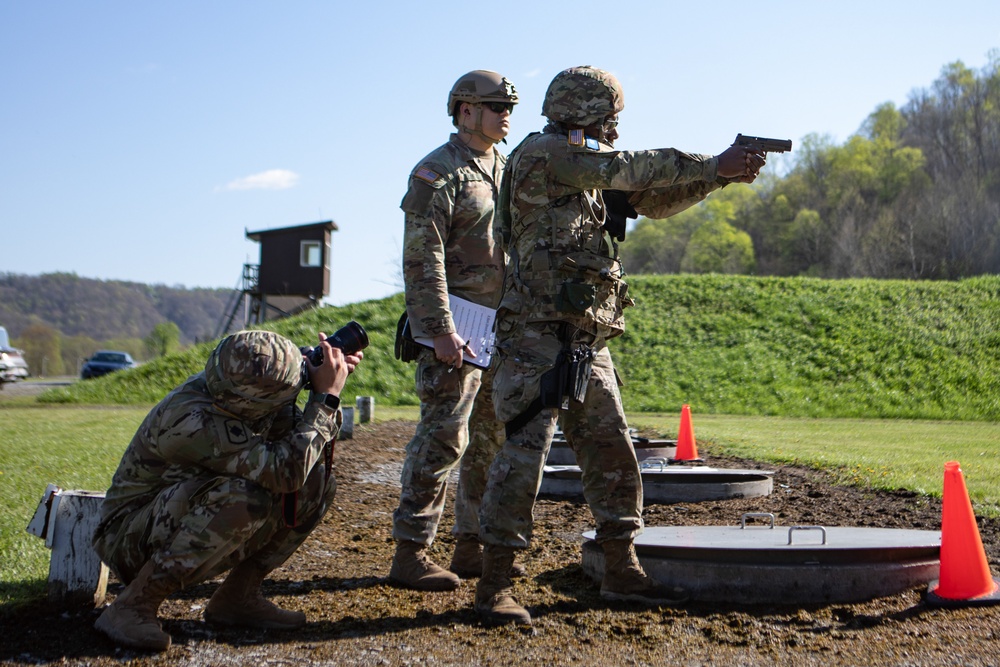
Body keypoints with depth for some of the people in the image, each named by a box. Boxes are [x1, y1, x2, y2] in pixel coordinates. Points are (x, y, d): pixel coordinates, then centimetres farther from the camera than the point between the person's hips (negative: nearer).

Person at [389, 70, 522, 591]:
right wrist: (440, 330, -22)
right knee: (443, 438, -10)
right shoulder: (438, 173, -9)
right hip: (455, 328, -8)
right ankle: (410, 554, -4)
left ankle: (473, 547, 21)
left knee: (492, 439, 11)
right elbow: (422, 259, -16)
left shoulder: (507, 172, 17)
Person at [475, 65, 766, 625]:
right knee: (525, 454, -10)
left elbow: (655, 199, 21)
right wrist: (714, 165, -11)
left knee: (613, 454, 10)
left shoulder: (590, 171, 20)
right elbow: (630, 168, -15)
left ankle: (622, 572, 20)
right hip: (540, 335, -9)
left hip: (588, 342, 9)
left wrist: (722, 176, 7)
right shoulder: (543, 153, -7)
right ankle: (495, 583, -3)